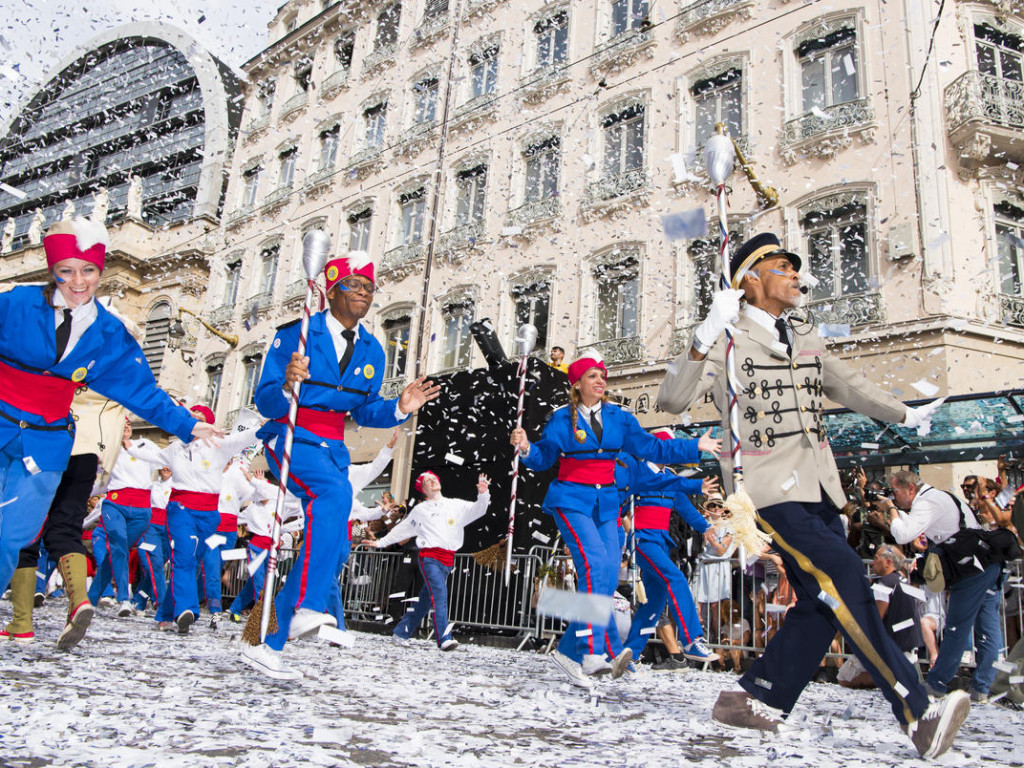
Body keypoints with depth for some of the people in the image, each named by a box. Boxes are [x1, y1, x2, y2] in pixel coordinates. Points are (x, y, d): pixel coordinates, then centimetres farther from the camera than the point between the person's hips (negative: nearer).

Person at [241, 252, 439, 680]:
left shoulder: (372, 351, 10)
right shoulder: (296, 335, -6)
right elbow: (266, 403, -11)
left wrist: (399, 409, -4)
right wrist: (288, 386, -32)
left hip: (333, 449, 7)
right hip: (290, 437, -6)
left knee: (330, 546, 3)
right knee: (336, 490, -36)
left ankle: (266, 644, 15)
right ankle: (307, 608, -35)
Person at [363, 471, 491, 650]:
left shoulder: (457, 505, 14)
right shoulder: (420, 510, 13)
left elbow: (477, 510, 4)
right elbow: (402, 529, 22)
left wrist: (483, 494, -15)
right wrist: (380, 542, 23)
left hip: (448, 560, 3)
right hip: (430, 557, -3)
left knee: (425, 599, 9)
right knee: (439, 595, -20)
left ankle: (400, 633, 23)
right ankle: (444, 639, -25)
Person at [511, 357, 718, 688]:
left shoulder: (618, 417, 10)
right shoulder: (562, 418, 2)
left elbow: (652, 448, 11)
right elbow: (544, 456, 0)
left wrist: (697, 449, 7)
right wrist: (526, 449, -22)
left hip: (606, 503, 5)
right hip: (571, 500, -4)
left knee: (607, 578, -5)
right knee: (595, 564, -24)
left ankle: (571, 652, 3)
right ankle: (601, 650, -23)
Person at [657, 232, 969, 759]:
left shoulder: (804, 337, 18)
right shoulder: (728, 340, -5)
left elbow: (846, 384, 33)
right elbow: (672, 401, -17)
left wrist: (904, 415, 39)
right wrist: (705, 337, -28)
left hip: (818, 487, 8)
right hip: (767, 488, -8)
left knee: (823, 604, 4)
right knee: (842, 579, -19)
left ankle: (754, 701, 16)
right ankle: (918, 714, -12)